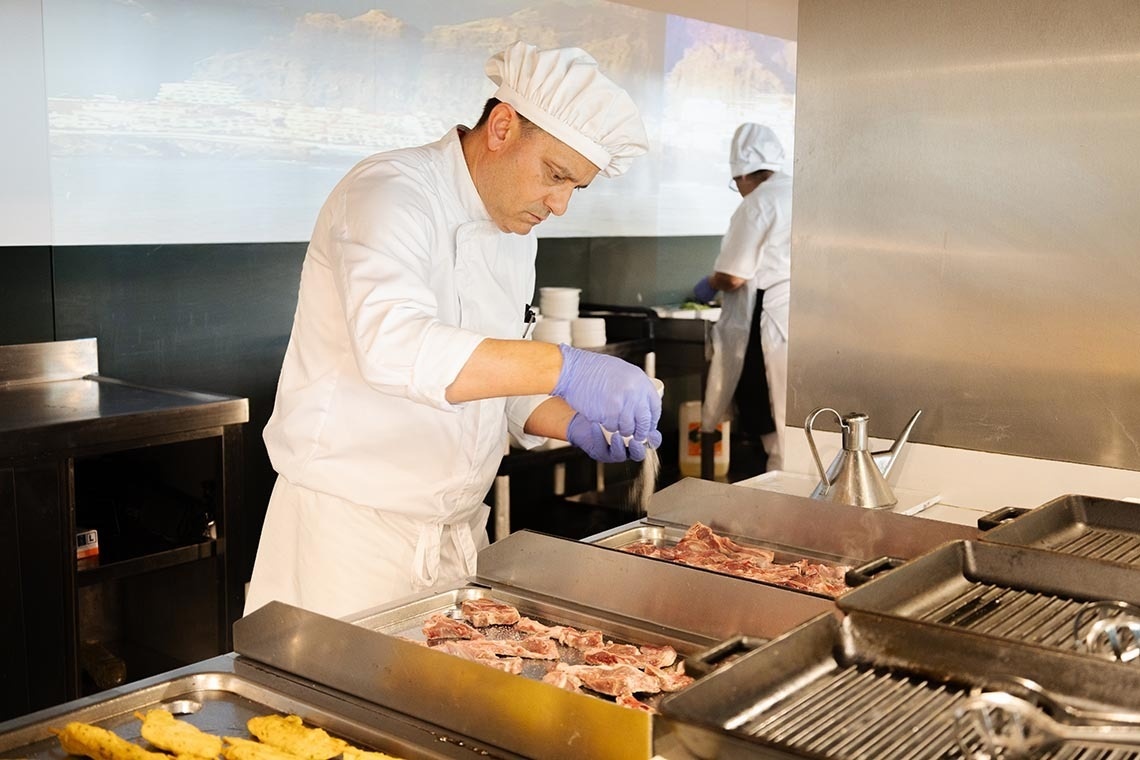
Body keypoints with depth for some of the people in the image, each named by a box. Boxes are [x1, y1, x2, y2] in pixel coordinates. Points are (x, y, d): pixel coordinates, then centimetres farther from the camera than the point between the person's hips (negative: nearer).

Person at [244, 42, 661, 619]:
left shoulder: (514, 235, 10)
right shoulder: (390, 192, -17)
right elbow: (394, 345, -36)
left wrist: (575, 424, -2)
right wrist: (563, 368, -41)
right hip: (350, 531, -8)